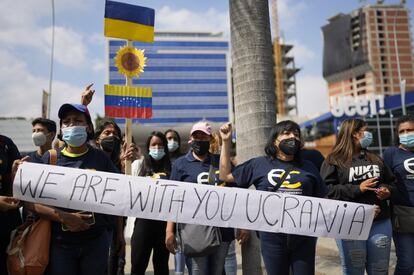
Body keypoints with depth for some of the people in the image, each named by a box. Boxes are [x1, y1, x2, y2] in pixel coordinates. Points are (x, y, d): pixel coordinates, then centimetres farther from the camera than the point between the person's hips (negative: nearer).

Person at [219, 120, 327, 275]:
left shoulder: (308, 168, 11)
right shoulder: (259, 164, 6)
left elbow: (321, 200, 14)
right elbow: (226, 176, 10)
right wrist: (226, 142, 7)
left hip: (304, 236, 2)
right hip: (272, 236, -1)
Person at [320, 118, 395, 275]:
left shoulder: (375, 159, 15)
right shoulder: (334, 160, -4)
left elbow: (391, 182, 23)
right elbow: (327, 190, -14)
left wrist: (387, 191, 0)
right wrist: (357, 189, -18)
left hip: (380, 223, 5)